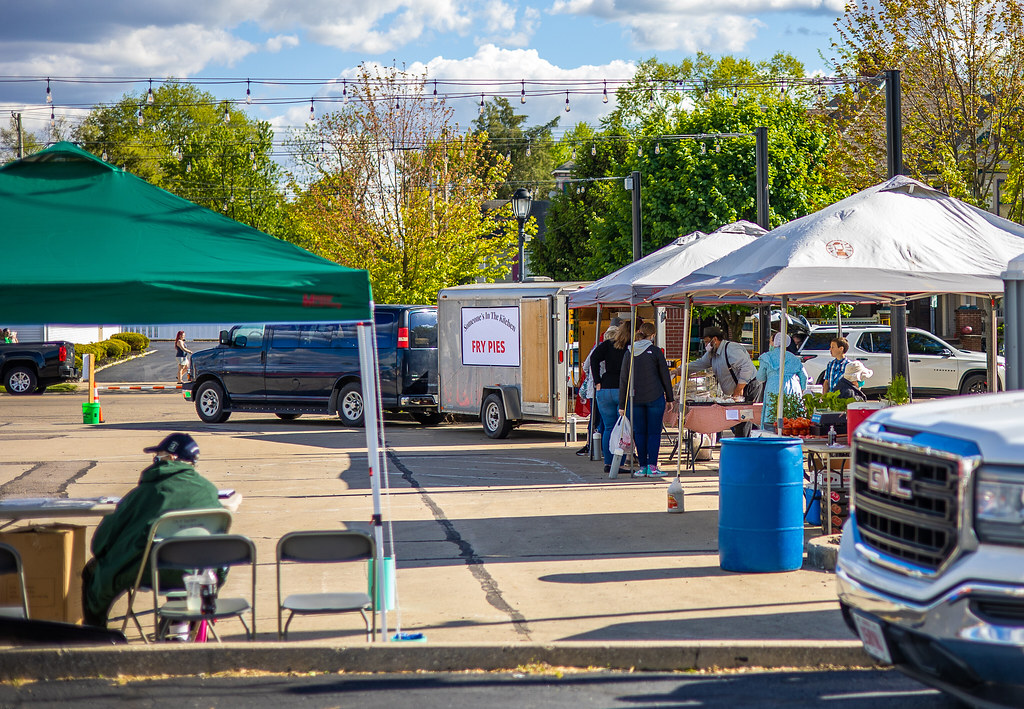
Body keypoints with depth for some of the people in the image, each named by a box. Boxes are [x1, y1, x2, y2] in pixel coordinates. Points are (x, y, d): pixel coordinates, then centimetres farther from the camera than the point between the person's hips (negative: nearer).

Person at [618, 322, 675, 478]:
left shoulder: (629, 353, 5)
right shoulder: (656, 352, -5)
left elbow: (623, 379, 7)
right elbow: (665, 376, 0)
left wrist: (622, 404, 12)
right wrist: (669, 398, 10)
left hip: (635, 399, 3)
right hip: (655, 397, -3)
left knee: (639, 433, 8)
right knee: (654, 432, 2)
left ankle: (642, 466, 7)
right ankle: (652, 466, -2)